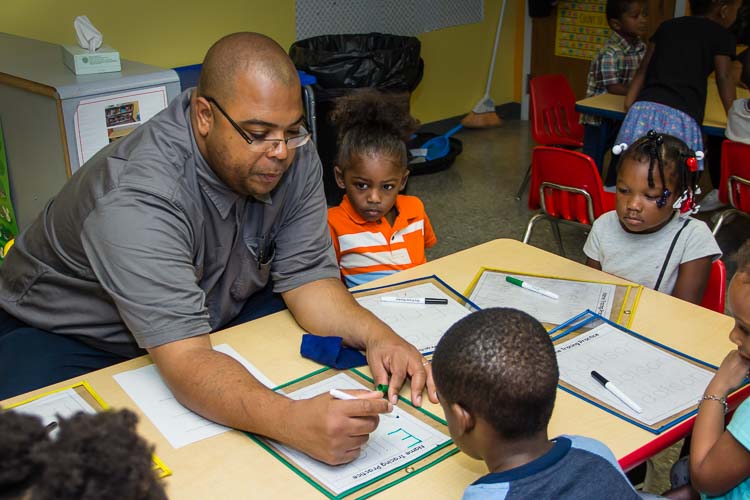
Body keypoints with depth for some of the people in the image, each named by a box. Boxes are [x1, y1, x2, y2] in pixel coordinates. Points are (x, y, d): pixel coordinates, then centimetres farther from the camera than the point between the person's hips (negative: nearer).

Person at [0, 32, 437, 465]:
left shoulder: (294, 156, -17)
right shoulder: (138, 197, -37)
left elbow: (307, 277, -13)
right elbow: (186, 361, -44)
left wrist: (375, 334, -33)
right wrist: (294, 422, -61)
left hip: (212, 318, 5)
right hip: (68, 334, -5)